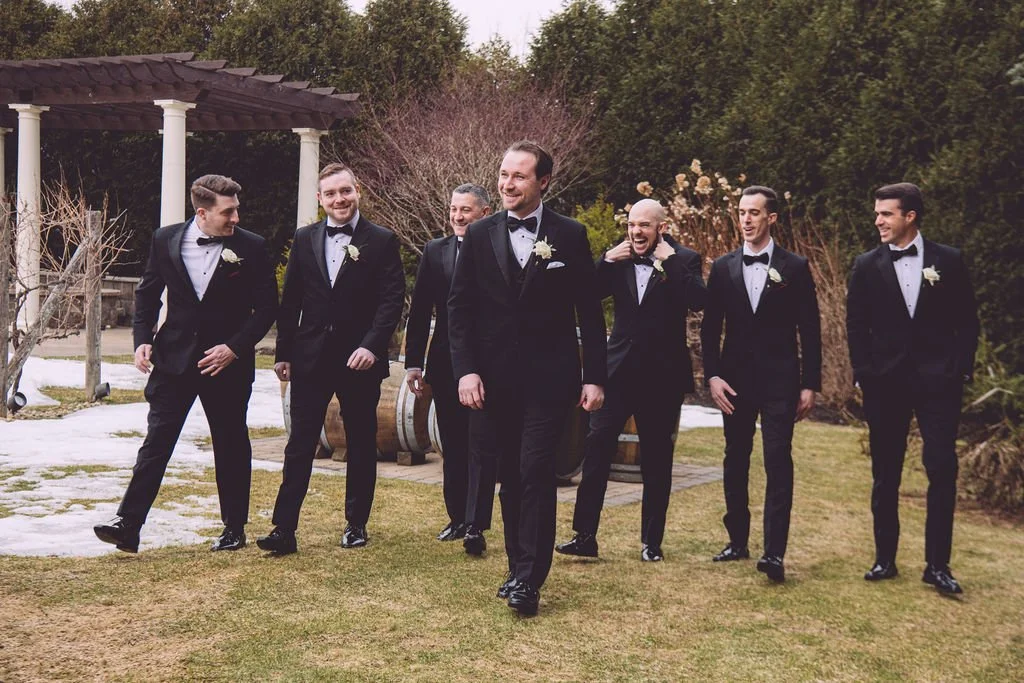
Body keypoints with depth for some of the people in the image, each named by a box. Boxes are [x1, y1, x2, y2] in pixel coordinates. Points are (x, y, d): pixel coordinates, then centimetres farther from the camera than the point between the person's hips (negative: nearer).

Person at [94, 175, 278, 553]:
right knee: (156, 440, -4)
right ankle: (128, 525, -4)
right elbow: (147, 293, 10)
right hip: (174, 358, 1)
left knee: (231, 446, 9)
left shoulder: (251, 247, -6)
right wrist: (142, 339, -3)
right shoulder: (166, 239, 0)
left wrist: (234, 347, -13)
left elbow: (267, 307, -3)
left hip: (227, 361, -1)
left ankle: (234, 528, 21)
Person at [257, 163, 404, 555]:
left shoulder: (382, 242, -2)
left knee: (361, 446, 9)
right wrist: (284, 353, 8)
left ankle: (356, 523, 22)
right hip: (311, 358, 2)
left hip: (359, 360, -2)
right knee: (299, 446, -1)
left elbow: (392, 301, -7)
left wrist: (372, 346, -18)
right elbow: (290, 301, 10)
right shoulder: (304, 240, 8)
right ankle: (284, 530, 0)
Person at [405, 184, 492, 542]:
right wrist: (413, 362, 3)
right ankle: (457, 519, 21)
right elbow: (419, 311, 7)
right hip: (445, 365, 4)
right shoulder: (435, 251, 7)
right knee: (453, 446, 11)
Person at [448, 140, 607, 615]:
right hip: (494, 377, 3)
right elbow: (459, 307, 5)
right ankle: (519, 567, 21)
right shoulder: (480, 235, 5)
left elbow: (589, 312, 1)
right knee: (509, 477, 10)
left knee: (535, 473, -7)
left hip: (548, 378, -2)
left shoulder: (570, 236, 0)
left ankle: (528, 580, -2)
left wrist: (594, 377, -3)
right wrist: (465, 369, -5)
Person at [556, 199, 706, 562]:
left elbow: (698, 301, -19)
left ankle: (651, 542, 18)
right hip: (619, 371, 2)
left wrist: (669, 260, -18)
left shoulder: (684, 259, -3)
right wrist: (605, 262, -9)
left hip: (662, 375, -2)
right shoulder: (618, 258, 6)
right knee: (596, 449, -5)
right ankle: (584, 536, -1)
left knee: (656, 459, 8)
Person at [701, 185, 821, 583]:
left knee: (778, 462, -10)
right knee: (735, 461, 10)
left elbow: (810, 330, 1)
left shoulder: (795, 268, 1)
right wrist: (712, 376, -3)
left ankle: (774, 552, -13)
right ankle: (737, 541, 21)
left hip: (779, 379, -3)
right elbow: (710, 328, 8)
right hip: (735, 378, 3)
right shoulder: (723, 268, 8)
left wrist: (810, 384, -3)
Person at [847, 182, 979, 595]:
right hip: (885, 383, 1)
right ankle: (885, 558, 17)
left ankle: (937, 565, 3)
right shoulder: (867, 267, 4)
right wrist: (863, 375, -2)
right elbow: (856, 327, 6)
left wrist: (961, 370, -3)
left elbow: (967, 321, 5)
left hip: (938, 380, -1)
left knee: (942, 471, -5)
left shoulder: (948, 262, 2)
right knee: (885, 475, 7)